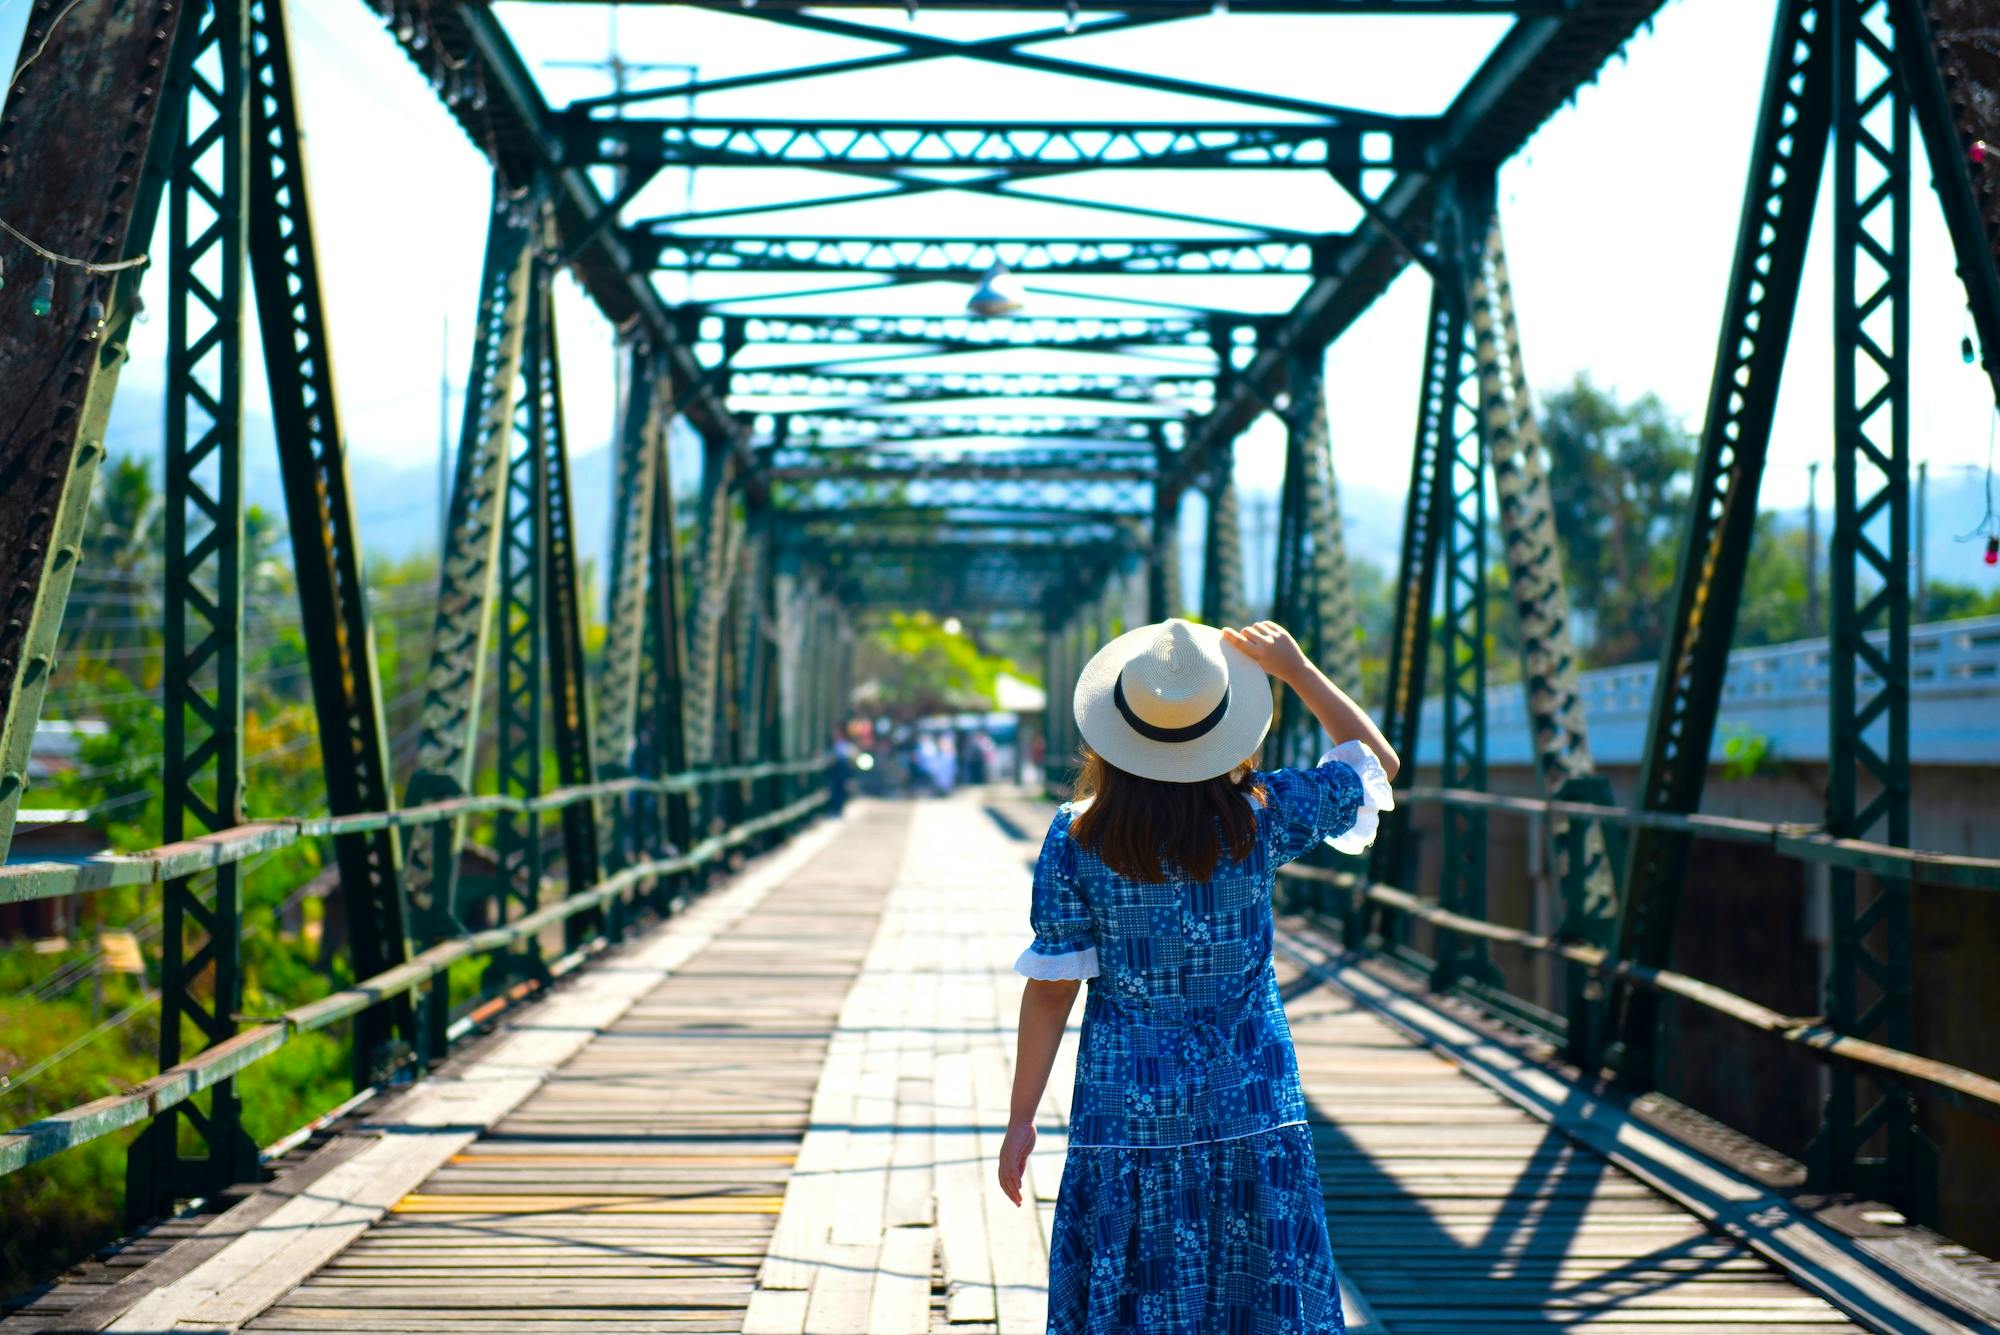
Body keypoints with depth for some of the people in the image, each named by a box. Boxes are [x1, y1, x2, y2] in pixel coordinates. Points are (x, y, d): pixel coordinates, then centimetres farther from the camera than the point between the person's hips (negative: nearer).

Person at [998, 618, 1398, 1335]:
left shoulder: (1076, 838, -10)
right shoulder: (1261, 818, -8)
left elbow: (1052, 989, -6)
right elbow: (1377, 761, 9)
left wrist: (1021, 1119, 2)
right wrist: (1297, 670, 8)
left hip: (1123, 1115, 0)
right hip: (1250, 1112, 0)